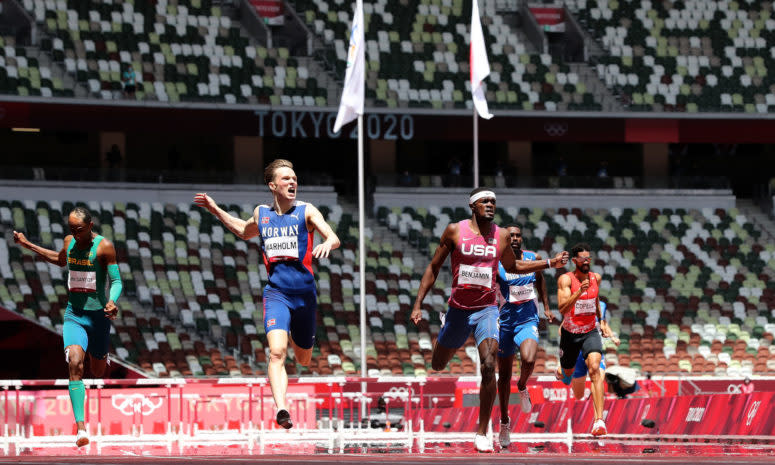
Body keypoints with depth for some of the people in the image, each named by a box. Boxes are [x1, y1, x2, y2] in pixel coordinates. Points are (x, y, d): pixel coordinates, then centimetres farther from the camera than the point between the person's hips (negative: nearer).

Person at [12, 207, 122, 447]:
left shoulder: (104, 246, -10)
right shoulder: (69, 242, 5)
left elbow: (116, 281, -11)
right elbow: (60, 260, 28)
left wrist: (112, 301, -32)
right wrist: (27, 244, 29)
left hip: (98, 316, -2)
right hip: (73, 316, 2)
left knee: (97, 372, 11)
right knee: (75, 363, -21)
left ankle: (103, 357, 53)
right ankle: (81, 428, -28)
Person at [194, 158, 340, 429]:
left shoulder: (306, 211, 1)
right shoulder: (261, 214, 11)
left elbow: (334, 238, -11)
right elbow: (245, 232, 34)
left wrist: (327, 244, -35)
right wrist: (215, 210, 29)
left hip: (304, 294, 0)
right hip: (276, 293, 0)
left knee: (303, 360, 16)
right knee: (277, 352, -23)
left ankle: (295, 337, 53)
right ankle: (281, 409, -33)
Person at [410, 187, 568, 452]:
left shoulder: (501, 236, 1)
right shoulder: (455, 231, -5)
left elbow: (512, 266, 20)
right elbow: (434, 267, 2)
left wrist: (550, 264, 12)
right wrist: (418, 304, -3)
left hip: (487, 309, 0)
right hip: (458, 309, 0)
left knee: (488, 366, -20)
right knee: (437, 365, 15)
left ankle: (482, 432, -11)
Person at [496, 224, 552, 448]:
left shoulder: (534, 259, 1)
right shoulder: (496, 264, -9)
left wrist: (546, 307, 20)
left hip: (528, 321, 1)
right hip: (505, 321, -1)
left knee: (528, 360, -28)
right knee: (504, 374, 8)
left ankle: (522, 388, 7)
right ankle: (504, 423, 25)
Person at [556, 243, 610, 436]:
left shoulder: (595, 278, -1)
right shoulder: (566, 279, -16)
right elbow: (562, 308, -29)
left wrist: (602, 321, 27)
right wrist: (579, 292, -42)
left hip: (590, 332, 1)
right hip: (569, 333, -1)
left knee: (594, 367, -24)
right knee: (568, 372, 19)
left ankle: (599, 420, -35)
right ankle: (564, 373, 64)